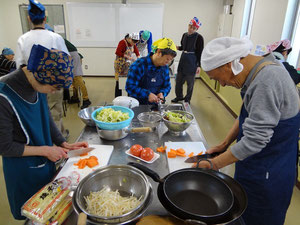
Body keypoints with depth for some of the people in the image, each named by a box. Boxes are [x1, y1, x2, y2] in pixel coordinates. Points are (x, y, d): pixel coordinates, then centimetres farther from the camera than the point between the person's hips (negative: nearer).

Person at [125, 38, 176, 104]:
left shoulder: (165, 67, 4)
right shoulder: (139, 64, -13)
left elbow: (167, 86, 14)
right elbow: (129, 87, -15)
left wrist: (162, 93, -9)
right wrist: (147, 94, -24)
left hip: (154, 104, 4)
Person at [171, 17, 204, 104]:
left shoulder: (199, 37, -10)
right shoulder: (184, 35, 7)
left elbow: (200, 53, -10)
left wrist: (199, 66, -13)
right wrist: (177, 47, -3)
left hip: (192, 62, -6)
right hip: (183, 59, 6)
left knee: (190, 82, 5)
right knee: (178, 80, 11)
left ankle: (187, 99, 21)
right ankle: (179, 96, 29)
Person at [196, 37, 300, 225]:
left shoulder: (267, 81, -29)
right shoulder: (256, 72, 2)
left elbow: (255, 140, -28)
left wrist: (214, 164, -17)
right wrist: (225, 144, 9)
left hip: (268, 174, -8)